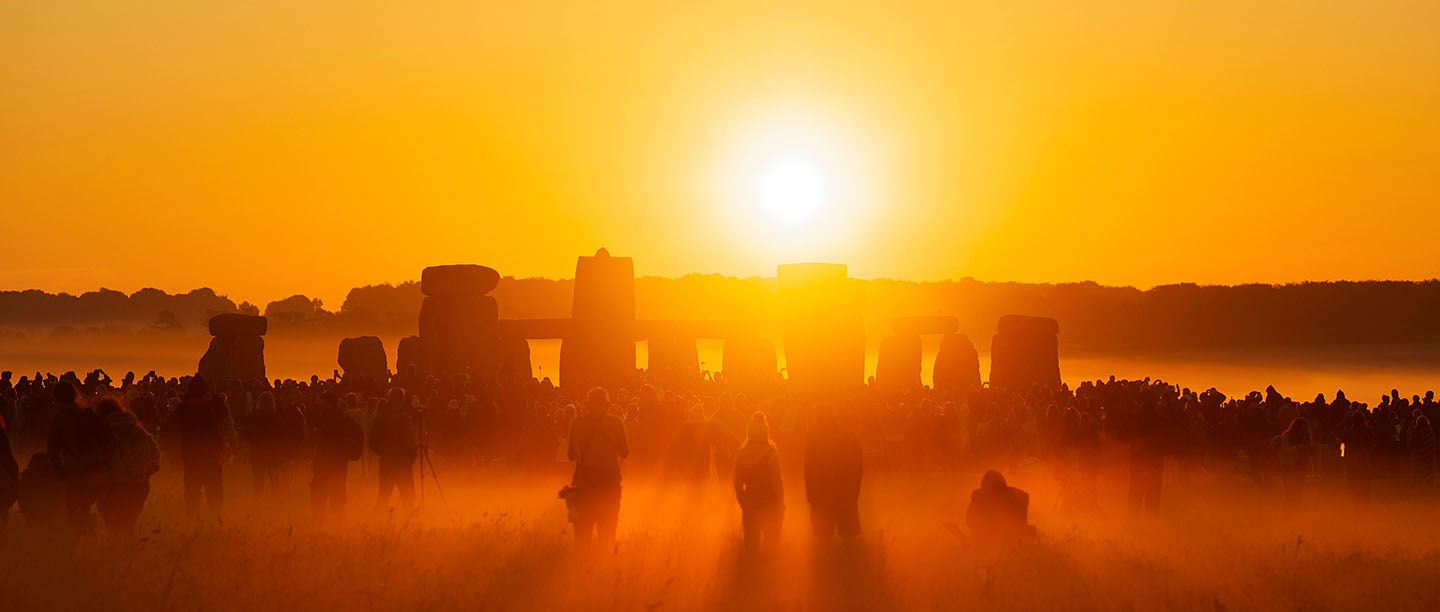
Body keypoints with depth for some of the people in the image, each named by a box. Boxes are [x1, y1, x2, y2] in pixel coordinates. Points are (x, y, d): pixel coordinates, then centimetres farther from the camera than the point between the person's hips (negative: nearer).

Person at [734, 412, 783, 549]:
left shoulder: (741, 454, -4)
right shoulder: (772, 453, -15)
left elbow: (738, 485, 2)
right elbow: (776, 483, -13)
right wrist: (781, 507, -1)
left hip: (750, 508, 3)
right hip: (769, 507, -3)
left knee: (751, 545, 14)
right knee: (770, 547, 7)